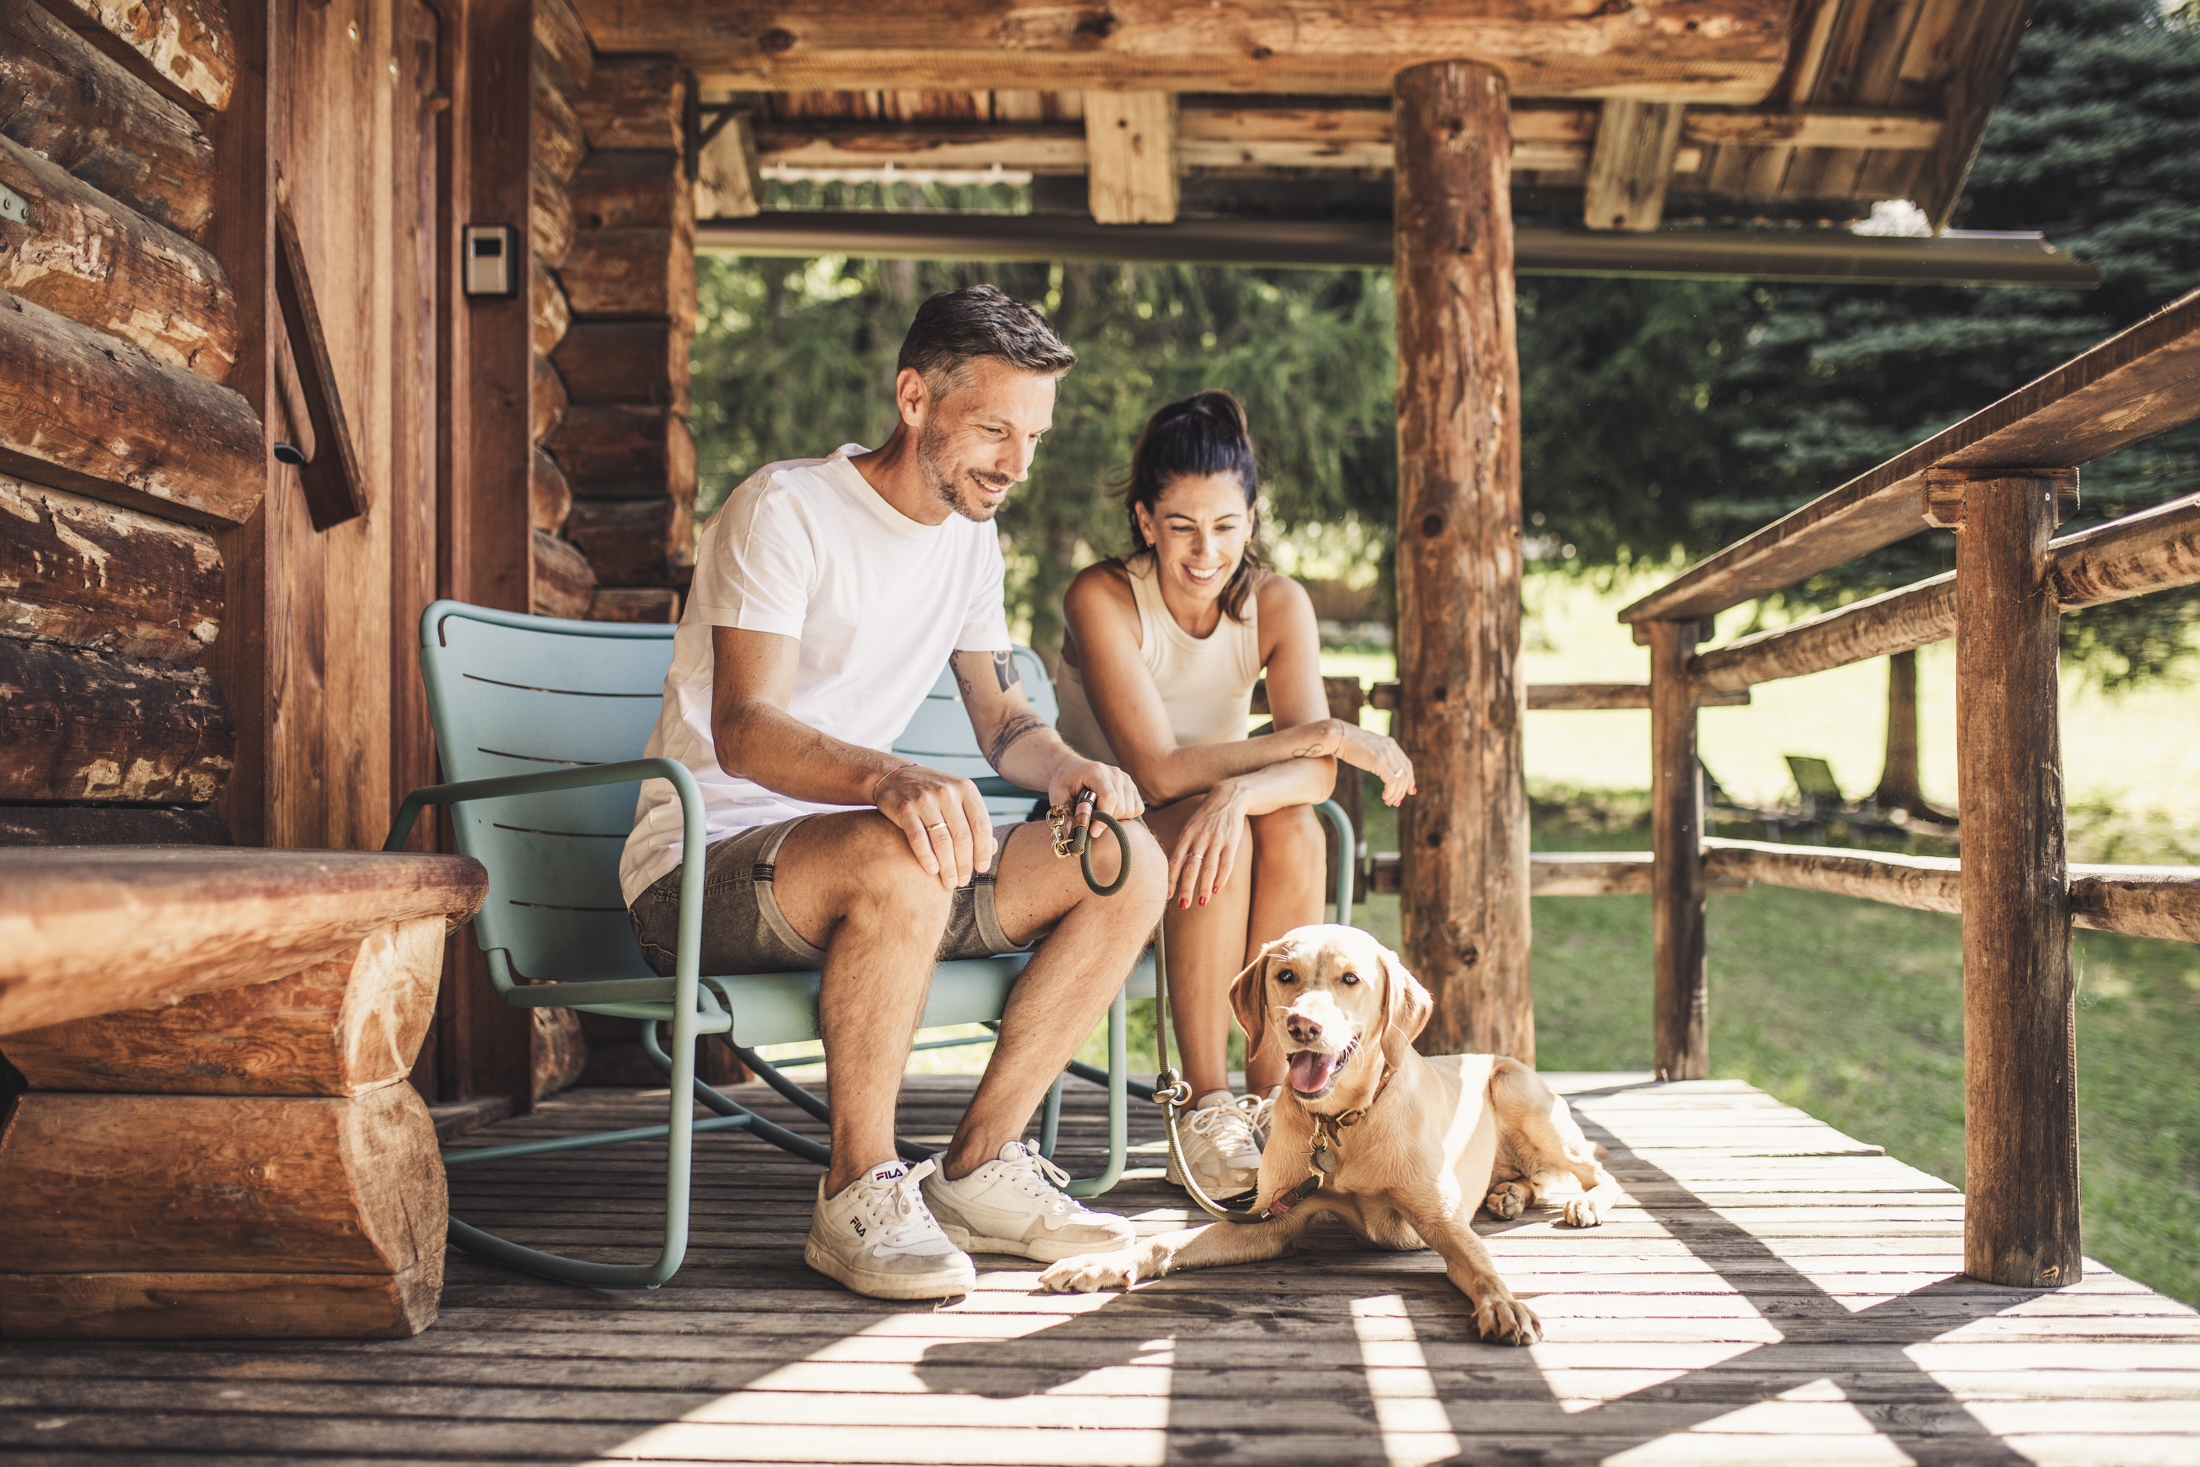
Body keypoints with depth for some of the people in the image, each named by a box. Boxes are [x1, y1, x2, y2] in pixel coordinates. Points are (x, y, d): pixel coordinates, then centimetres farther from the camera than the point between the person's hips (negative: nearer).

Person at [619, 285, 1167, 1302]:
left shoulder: (969, 536, 10)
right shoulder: (784, 510, -14)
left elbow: (1003, 721, 15)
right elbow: (743, 728, -27)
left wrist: (1068, 767, -10)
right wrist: (891, 778, -46)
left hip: (849, 850, 7)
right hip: (700, 867, -7)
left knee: (1128, 865, -10)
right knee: (901, 860, -39)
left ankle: (976, 1169, -5)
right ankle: (857, 1195, -22)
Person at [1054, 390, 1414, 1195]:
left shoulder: (1277, 603, -6)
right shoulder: (1102, 599, -20)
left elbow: (1316, 771, -18)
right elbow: (1157, 771, -28)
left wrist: (1237, 792, -41)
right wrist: (1326, 734, -27)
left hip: (1210, 814, 4)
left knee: (1292, 827, -29)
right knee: (1213, 830, -34)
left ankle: (1271, 1098, -20)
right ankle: (1207, 1118, -27)